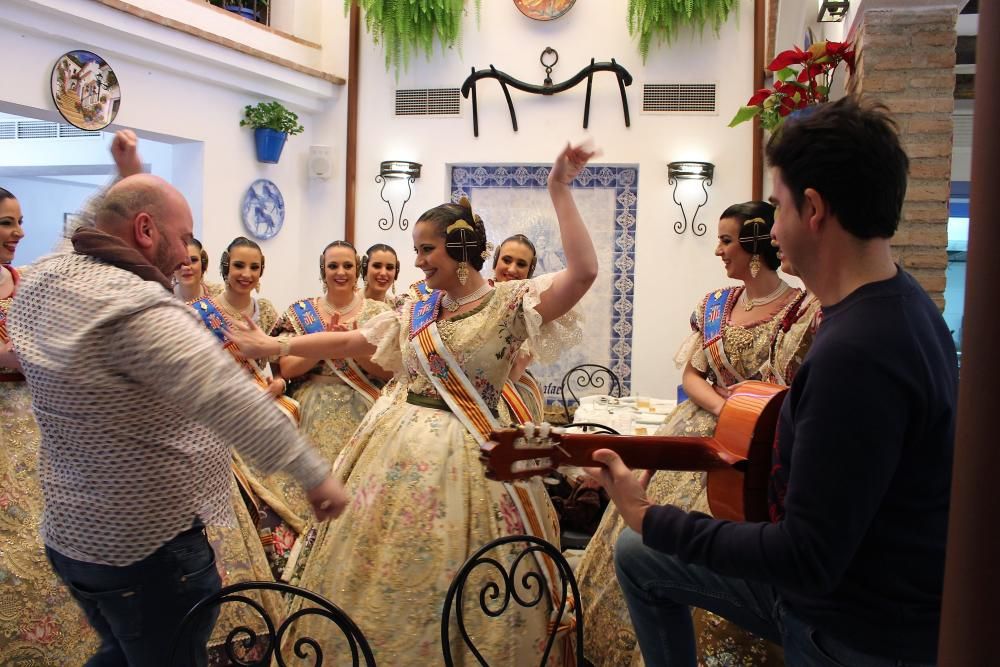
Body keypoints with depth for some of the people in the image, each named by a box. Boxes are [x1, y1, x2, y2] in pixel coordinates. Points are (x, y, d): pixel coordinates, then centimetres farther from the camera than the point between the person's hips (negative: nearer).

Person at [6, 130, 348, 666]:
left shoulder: (42, 281, 2)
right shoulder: (136, 310, -27)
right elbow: (231, 400, -33)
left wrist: (129, 176, 20)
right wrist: (315, 476, -29)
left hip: (69, 534, 9)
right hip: (148, 549, -9)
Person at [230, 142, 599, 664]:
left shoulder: (509, 302, -8)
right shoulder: (416, 310, 10)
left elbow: (583, 272, -21)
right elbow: (351, 343, 17)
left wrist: (559, 191, -21)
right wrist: (275, 347, 18)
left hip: (461, 452, -6)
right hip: (397, 445, 6)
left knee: (445, 573, 2)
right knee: (381, 568, 14)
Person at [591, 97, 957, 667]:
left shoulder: (854, 351, -30)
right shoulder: (899, 300, -1)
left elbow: (806, 559, -27)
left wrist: (649, 518, -19)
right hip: (834, 571, 8)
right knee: (638, 557, 13)